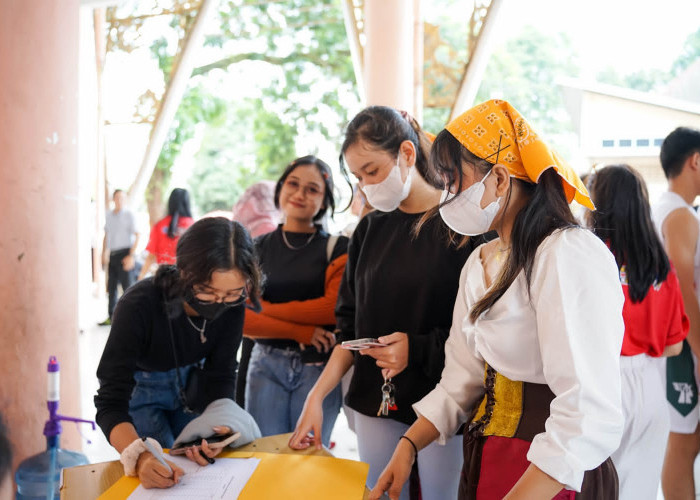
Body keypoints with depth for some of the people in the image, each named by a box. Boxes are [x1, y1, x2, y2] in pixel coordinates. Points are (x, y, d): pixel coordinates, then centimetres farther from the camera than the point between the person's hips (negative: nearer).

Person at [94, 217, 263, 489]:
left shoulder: (231, 308, -25)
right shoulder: (139, 305, -37)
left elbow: (220, 376, -16)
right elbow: (111, 401, -37)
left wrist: (215, 430, -36)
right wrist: (140, 456, -56)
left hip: (190, 383, 4)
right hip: (139, 390, -3)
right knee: (160, 478, -3)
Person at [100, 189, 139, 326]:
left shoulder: (129, 214, -5)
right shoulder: (109, 215, 13)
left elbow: (137, 235, -10)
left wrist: (131, 256, -16)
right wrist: (104, 253, 14)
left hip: (124, 254, -6)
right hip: (112, 255, 7)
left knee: (127, 286, -6)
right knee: (111, 287, 11)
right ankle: (111, 317, 19)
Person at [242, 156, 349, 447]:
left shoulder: (337, 248, 2)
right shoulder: (256, 248, 7)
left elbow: (334, 308, -11)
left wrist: (265, 309, -5)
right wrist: (300, 332, -13)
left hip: (318, 366, -2)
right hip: (266, 365, 2)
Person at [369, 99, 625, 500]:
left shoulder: (570, 257, -21)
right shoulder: (481, 264, 8)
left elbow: (589, 420, -28)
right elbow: (462, 381, 9)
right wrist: (409, 445, -4)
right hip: (485, 462, 8)